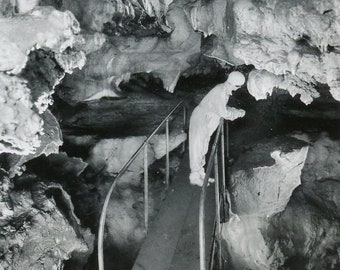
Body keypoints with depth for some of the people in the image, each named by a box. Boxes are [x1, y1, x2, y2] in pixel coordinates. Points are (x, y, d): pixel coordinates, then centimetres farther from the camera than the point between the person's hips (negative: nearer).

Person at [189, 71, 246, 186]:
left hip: (207, 122, 10)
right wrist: (238, 113, -14)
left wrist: (235, 111, 0)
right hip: (200, 121, -10)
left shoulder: (226, 90, 3)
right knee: (197, 149, -2)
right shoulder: (219, 92, -27)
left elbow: (223, 107, 15)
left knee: (203, 148, 17)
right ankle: (195, 177, 7)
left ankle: (200, 173, 28)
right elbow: (223, 113, -26)